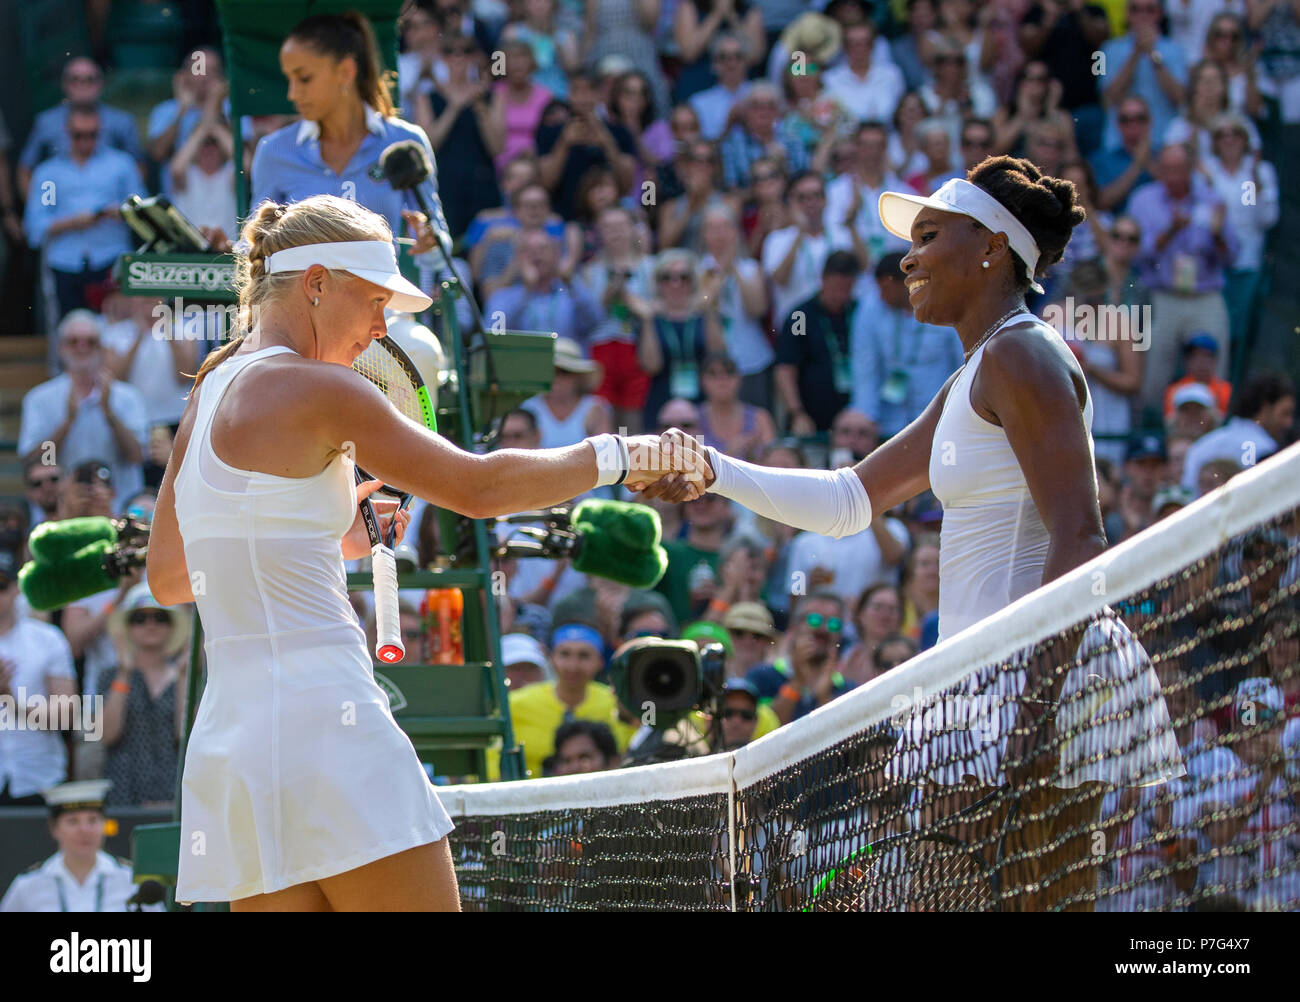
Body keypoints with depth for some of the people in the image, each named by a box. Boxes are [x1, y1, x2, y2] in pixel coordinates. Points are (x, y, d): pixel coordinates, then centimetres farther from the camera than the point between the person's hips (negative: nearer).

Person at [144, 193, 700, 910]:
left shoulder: (208, 394, 17)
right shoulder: (313, 388, -7)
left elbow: (168, 579, 26)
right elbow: (478, 486, -5)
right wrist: (615, 457, 7)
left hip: (226, 738, 8)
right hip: (323, 722, -8)